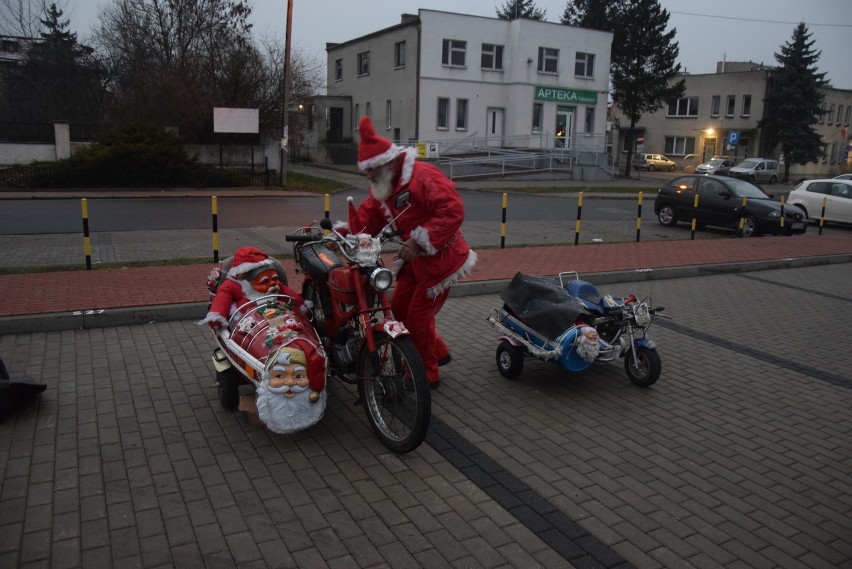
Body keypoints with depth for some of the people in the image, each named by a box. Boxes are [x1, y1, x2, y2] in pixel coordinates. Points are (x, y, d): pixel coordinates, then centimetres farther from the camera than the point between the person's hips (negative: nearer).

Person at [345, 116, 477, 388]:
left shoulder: (422, 176, -22)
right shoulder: (382, 188, 9)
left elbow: (452, 211, -30)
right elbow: (367, 218, 8)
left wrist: (421, 243, -31)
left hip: (440, 259, -9)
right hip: (415, 261, 10)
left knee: (418, 317, -2)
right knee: (399, 308, 15)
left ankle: (427, 375, 18)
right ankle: (438, 352, 33)